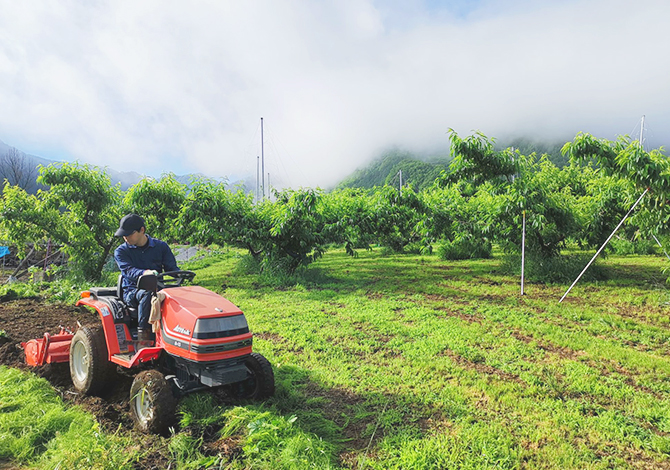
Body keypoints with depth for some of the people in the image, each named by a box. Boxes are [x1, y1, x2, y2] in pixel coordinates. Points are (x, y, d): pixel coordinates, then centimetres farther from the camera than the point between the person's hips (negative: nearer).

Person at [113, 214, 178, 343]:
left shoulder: (161, 246, 7)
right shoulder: (121, 251, 2)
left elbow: (171, 267, 4)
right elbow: (129, 271, -16)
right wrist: (145, 273, -38)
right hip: (132, 292, -2)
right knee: (147, 294, -36)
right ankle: (143, 333, -29)